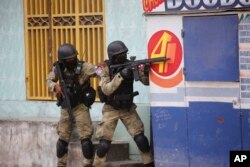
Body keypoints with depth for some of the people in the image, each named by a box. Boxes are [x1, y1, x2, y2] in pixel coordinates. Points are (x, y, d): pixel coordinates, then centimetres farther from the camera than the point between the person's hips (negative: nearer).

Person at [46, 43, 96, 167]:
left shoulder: (83, 67, -17)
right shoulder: (59, 69, -5)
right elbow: (49, 81, 8)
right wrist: (55, 86, -14)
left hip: (80, 106, -4)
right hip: (66, 108, 4)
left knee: (85, 138, -11)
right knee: (62, 139, 11)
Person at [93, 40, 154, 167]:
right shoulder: (105, 68, -13)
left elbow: (146, 81, -9)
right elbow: (106, 90, -23)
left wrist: (146, 71, -31)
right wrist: (120, 75, -33)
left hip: (128, 108, 2)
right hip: (111, 109, -2)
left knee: (140, 138, -7)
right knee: (104, 143, -6)